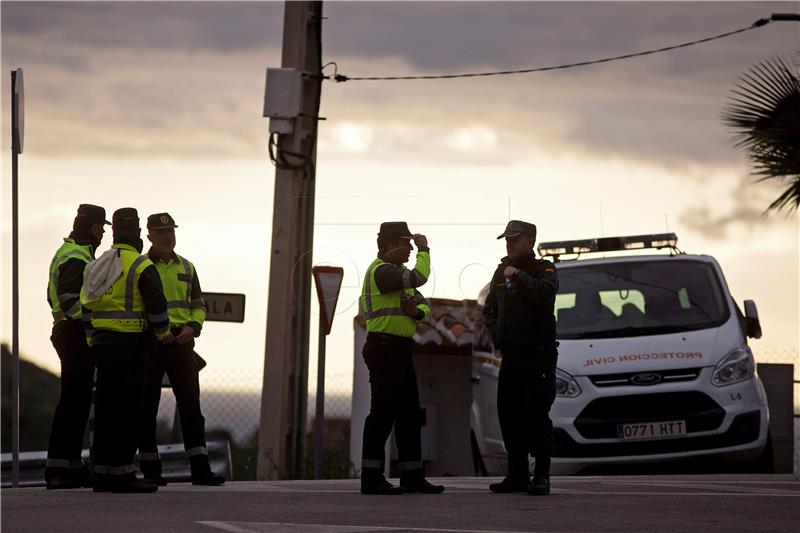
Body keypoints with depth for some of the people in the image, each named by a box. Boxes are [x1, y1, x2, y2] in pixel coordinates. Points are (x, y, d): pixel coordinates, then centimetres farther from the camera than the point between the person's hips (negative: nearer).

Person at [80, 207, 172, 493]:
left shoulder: (97, 266, 14)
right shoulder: (141, 266, -9)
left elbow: (87, 307, 16)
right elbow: (156, 304, -10)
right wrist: (163, 332, 8)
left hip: (101, 341, 7)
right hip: (129, 341, -7)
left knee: (106, 406, 10)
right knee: (128, 406, -7)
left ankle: (102, 472, 11)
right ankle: (122, 473, -11)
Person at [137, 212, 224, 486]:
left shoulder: (186, 268, 14)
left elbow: (198, 305, 18)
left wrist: (193, 327, -3)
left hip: (181, 341, 3)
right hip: (148, 342, -3)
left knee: (190, 402, -3)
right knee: (147, 407, 0)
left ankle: (200, 468, -4)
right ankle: (151, 470, 6)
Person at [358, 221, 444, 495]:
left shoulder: (396, 272, 20)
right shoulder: (381, 270, -12)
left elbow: (424, 304, 18)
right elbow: (419, 277, -25)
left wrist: (417, 310, -6)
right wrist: (424, 250, -8)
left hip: (400, 351, 10)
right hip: (384, 347, -10)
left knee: (409, 413, 10)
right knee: (383, 411, -11)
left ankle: (412, 476, 13)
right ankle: (371, 478, -11)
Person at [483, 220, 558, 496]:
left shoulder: (543, 269, -2)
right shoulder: (501, 272, 18)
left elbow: (544, 294, -24)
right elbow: (489, 308, 26)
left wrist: (518, 276, -18)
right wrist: (496, 331, 9)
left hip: (539, 353, -7)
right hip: (510, 354, 7)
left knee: (537, 414, -9)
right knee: (509, 415, 5)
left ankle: (542, 475, -6)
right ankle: (517, 475, 12)